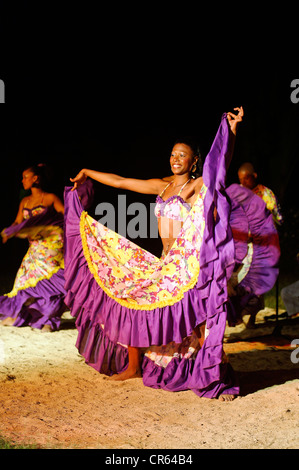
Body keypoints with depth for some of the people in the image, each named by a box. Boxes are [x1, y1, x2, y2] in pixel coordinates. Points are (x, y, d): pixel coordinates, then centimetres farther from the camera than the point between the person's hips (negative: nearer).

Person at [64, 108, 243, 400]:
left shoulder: (197, 186, -6)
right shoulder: (161, 186, 13)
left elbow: (219, 164, -24)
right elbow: (121, 182, 19)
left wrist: (232, 130, -37)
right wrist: (88, 174, 23)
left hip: (189, 265, -7)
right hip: (165, 264, 7)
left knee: (198, 320, -13)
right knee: (131, 302, 10)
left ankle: (218, 377, -1)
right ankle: (133, 366, 27)